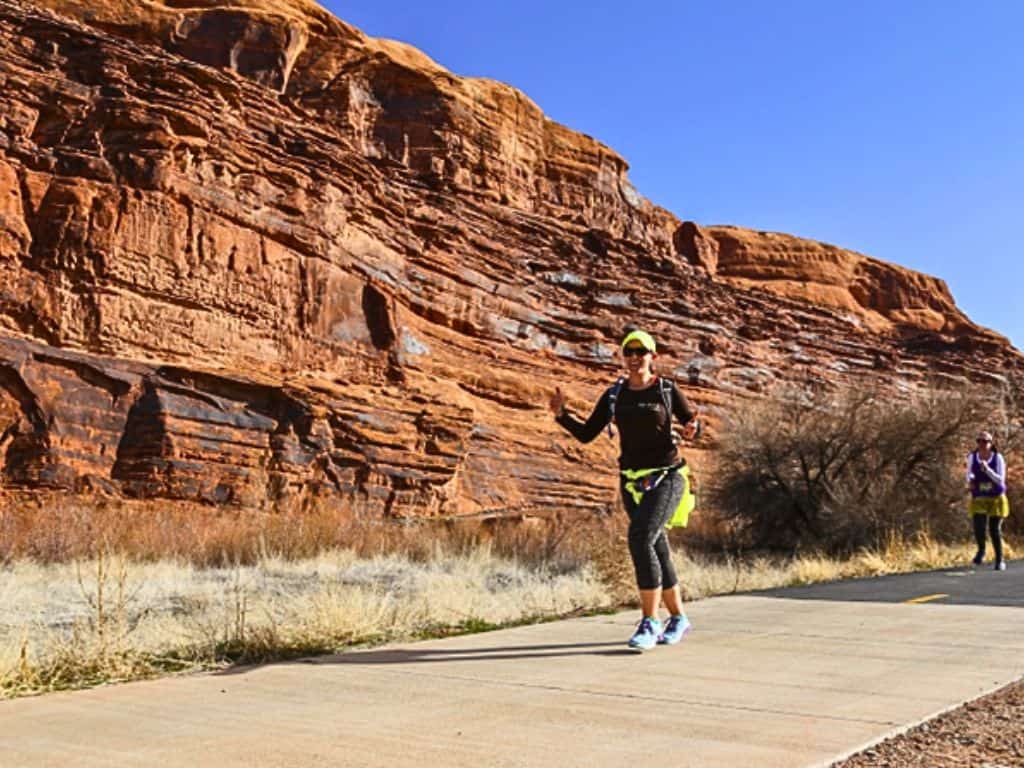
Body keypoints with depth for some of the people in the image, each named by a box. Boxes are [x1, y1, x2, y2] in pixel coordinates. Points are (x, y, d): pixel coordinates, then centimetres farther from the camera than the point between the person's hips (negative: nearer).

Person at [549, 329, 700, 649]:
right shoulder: (614, 395, 6)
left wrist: (692, 429, -18)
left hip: (666, 478, -4)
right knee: (657, 550, 12)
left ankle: (649, 622, -15)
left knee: (640, 539, -23)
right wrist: (561, 414, -12)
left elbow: (691, 421, 6)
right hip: (632, 481, 4)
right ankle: (678, 618, 30)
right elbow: (586, 434, 4)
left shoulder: (667, 390, -2)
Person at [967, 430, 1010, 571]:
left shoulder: (998, 458, -14)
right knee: (979, 528, -17)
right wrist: (970, 481, -17)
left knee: (995, 530, 2)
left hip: (996, 499, -1)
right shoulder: (972, 456, -9)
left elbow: (1001, 480, -18)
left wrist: (987, 469, -31)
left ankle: (1000, 559, 24)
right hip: (979, 500, 1)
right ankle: (981, 550, 15)